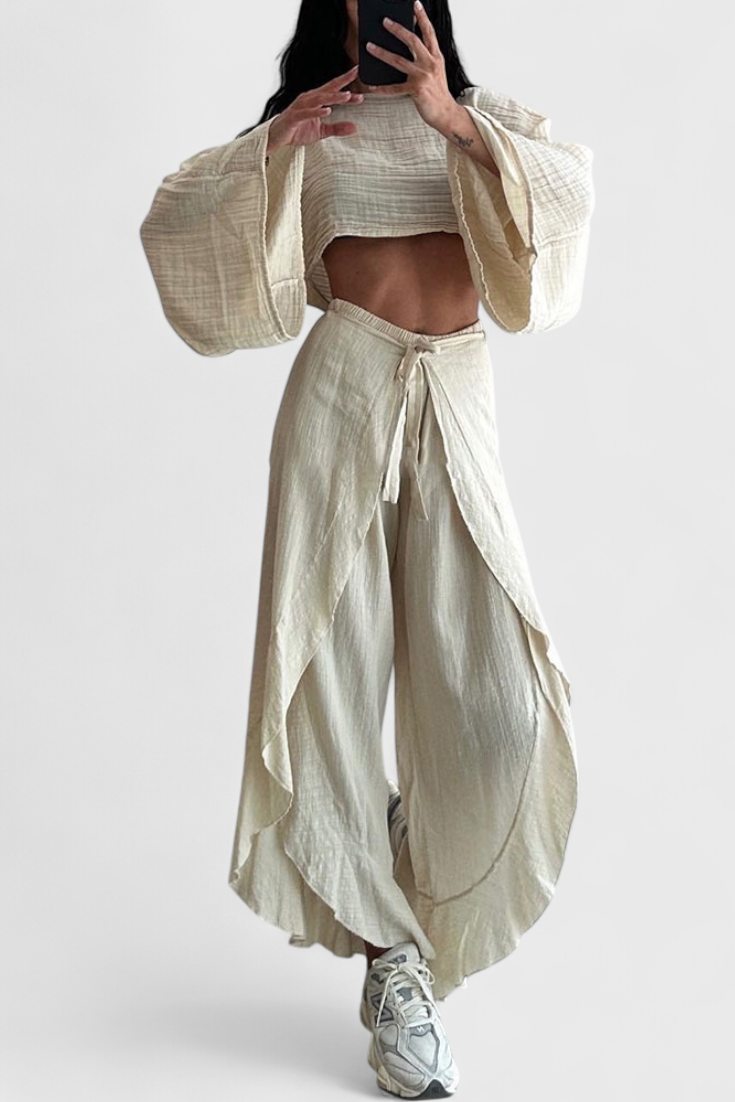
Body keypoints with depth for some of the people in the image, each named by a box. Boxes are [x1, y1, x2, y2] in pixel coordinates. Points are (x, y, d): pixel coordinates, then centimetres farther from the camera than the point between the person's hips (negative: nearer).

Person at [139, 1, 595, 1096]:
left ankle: (413, 935, 15)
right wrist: (270, 148, -4)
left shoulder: (480, 110, 17)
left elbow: (572, 188, -1)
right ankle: (395, 962, 10)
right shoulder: (309, 122, 16)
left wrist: (452, 120, -10)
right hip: (343, 389, 0)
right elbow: (169, 221, 9)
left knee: (494, 706, -9)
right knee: (333, 676, -5)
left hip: (458, 401, 1)